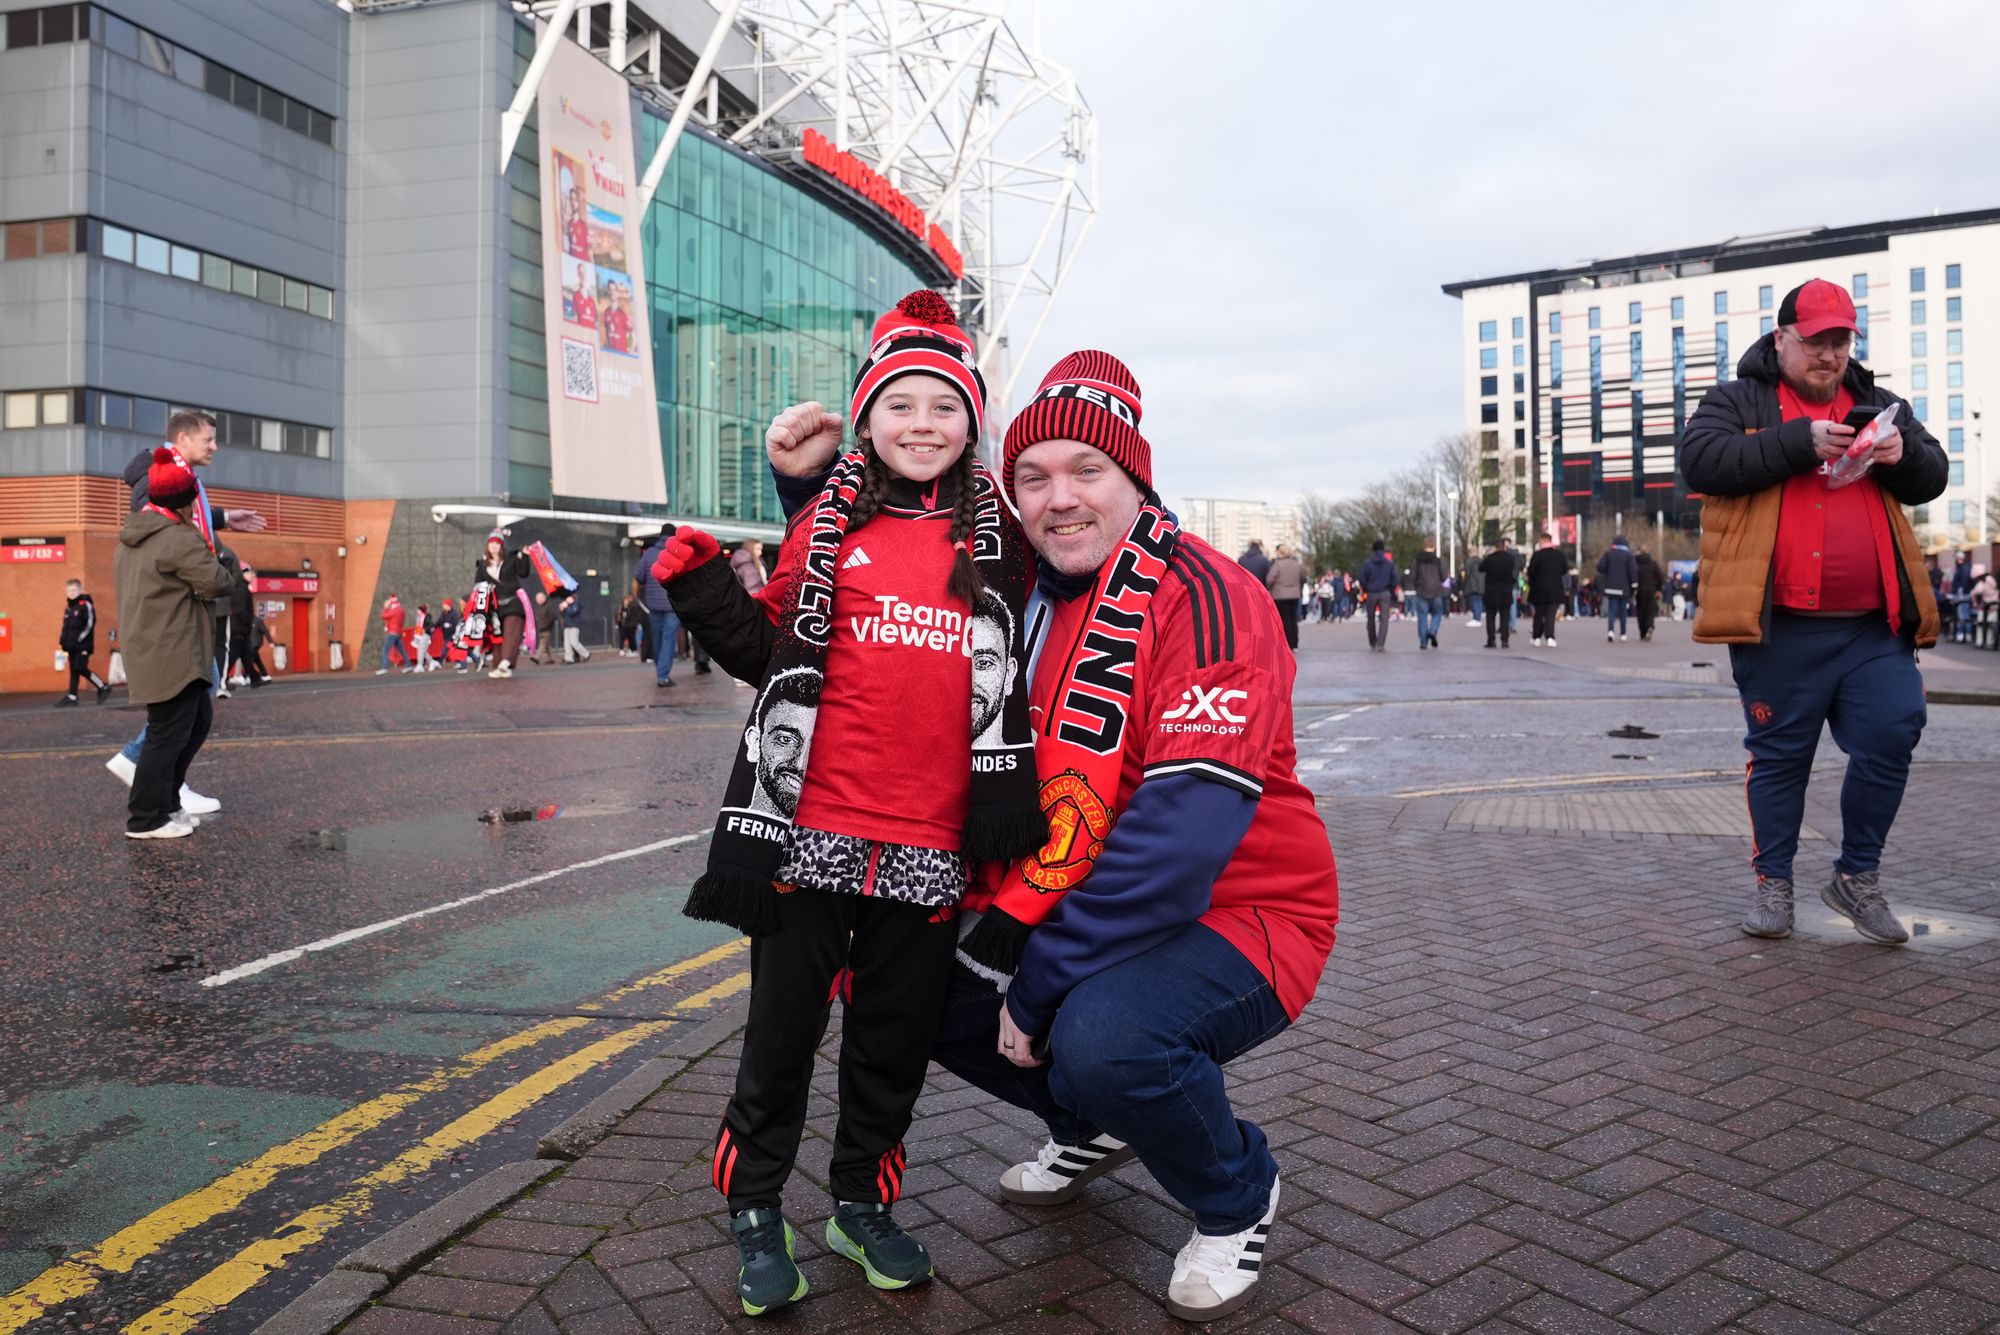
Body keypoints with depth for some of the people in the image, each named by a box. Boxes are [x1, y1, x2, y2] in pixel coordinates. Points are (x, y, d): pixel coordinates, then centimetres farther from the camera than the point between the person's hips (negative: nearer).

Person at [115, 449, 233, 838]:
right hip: (170, 656, -10)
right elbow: (219, 583, -15)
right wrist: (214, 561, 6)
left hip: (149, 651, 10)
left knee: (199, 719, 17)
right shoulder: (179, 540, -17)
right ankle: (146, 818, 6)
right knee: (169, 732, -2)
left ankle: (163, 801, 23)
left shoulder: (131, 537, 15)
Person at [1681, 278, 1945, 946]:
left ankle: (1857, 876, 17)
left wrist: (1903, 455, -7)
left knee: (1891, 738, -1)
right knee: (1779, 755, 5)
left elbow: (1932, 476, 16)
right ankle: (1772, 882, 18)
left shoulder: (1878, 404, 19)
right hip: (1781, 625, -4)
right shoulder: (1737, 402, 5)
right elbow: (1701, 460, -12)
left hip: (1874, 626, 4)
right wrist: (1799, 442, -19)